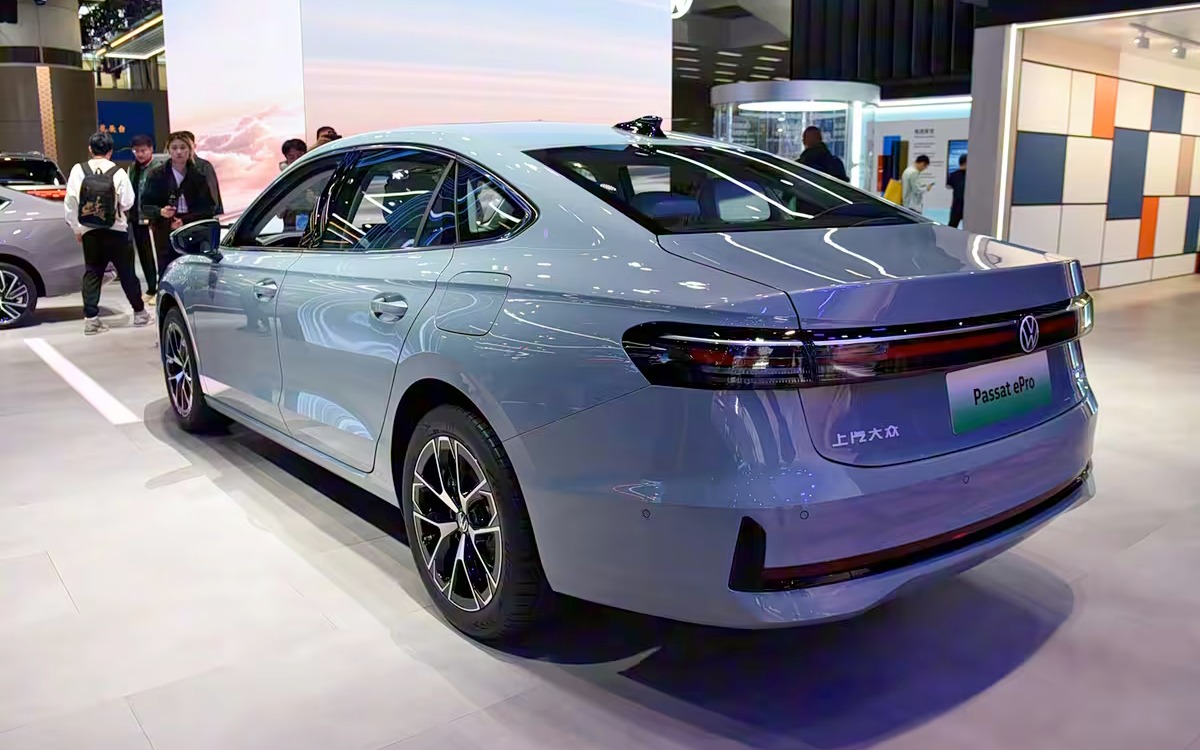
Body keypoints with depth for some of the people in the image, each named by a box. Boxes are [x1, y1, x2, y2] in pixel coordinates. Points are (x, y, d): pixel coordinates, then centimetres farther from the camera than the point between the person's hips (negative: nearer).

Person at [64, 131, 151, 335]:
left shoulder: (78, 171, -4)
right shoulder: (118, 173, -10)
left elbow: (70, 202, -2)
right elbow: (127, 203, -11)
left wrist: (77, 228, 8)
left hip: (89, 232, 2)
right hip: (116, 231, -2)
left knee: (92, 273, 9)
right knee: (126, 272, 9)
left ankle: (90, 318, 5)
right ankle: (139, 313, 16)